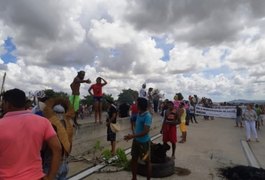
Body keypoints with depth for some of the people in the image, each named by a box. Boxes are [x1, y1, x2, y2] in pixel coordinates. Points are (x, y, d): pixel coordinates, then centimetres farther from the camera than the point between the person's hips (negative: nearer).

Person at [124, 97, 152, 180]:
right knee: (134, 160, 17)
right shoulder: (139, 114, 1)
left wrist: (132, 136, -30)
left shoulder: (148, 116, -23)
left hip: (144, 142, -8)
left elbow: (146, 131, -28)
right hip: (136, 140, 8)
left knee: (147, 162, 11)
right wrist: (133, 136, 17)